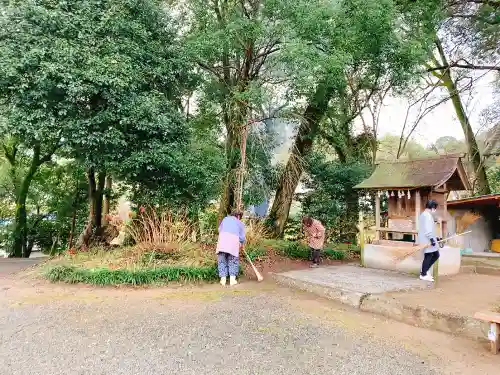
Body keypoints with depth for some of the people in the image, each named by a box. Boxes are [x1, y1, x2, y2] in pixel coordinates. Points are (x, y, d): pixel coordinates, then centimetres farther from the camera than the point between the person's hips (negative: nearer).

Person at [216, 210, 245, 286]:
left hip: (222, 237, 1)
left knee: (222, 259, 9)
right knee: (233, 260, 10)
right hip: (234, 239, -1)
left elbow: (219, 229, 32)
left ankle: (223, 278, 6)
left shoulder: (225, 219, 29)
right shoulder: (240, 223, 23)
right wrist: (241, 243, 38)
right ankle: (232, 278, 3)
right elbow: (242, 238, 19)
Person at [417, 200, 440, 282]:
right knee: (428, 256, -5)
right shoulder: (427, 215, -13)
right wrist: (431, 239, -24)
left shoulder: (423, 214, 21)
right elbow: (427, 229, -21)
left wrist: (435, 237, 27)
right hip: (427, 240, -11)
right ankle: (423, 274, 3)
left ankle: (424, 271, 19)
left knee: (436, 255, 14)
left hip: (428, 240, 11)